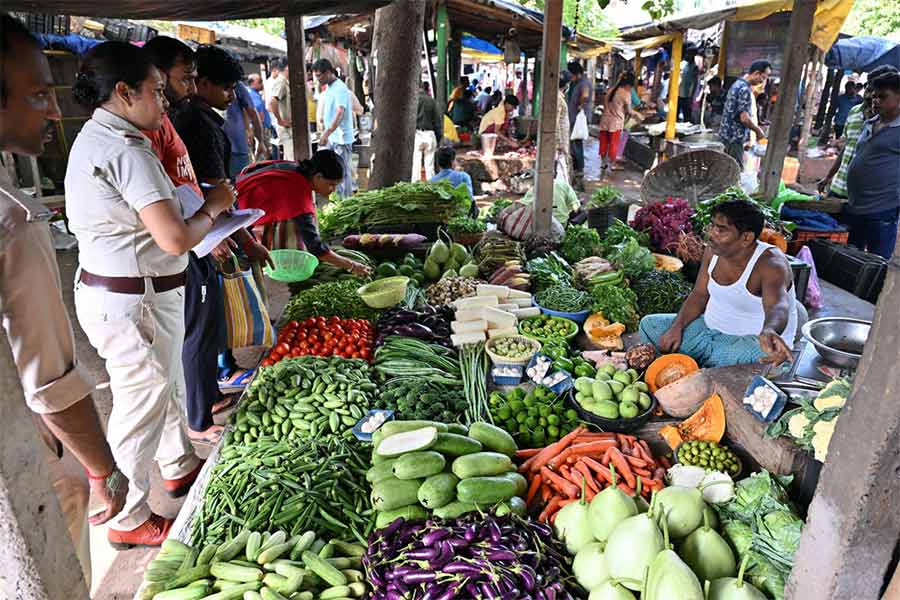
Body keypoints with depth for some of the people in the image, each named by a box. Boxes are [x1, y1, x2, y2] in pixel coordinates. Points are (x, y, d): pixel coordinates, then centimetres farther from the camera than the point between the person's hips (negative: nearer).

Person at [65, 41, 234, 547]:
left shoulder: (95, 138, 11)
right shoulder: (127, 150, -22)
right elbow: (176, 239, -28)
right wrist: (213, 207, -11)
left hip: (106, 287, 10)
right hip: (134, 301, -10)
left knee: (167, 386, 25)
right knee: (141, 406, 5)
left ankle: (180, 467, 46)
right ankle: (130, 520, 24)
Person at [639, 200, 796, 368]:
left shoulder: (770, 264, -25)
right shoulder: (714, 251, -4)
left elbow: (777, 307, -43)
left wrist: (769, 332, -67)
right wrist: (677, 327, -10)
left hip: (752, 341, -7)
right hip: (711, 328, 7)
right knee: (649, 324, 2)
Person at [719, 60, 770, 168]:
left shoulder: (737, 83, 12)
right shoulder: (745, 89, -18)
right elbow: (744, 118, -22)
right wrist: (758, 130, -8)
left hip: (727, 133, 10)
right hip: (735, 136, -10)